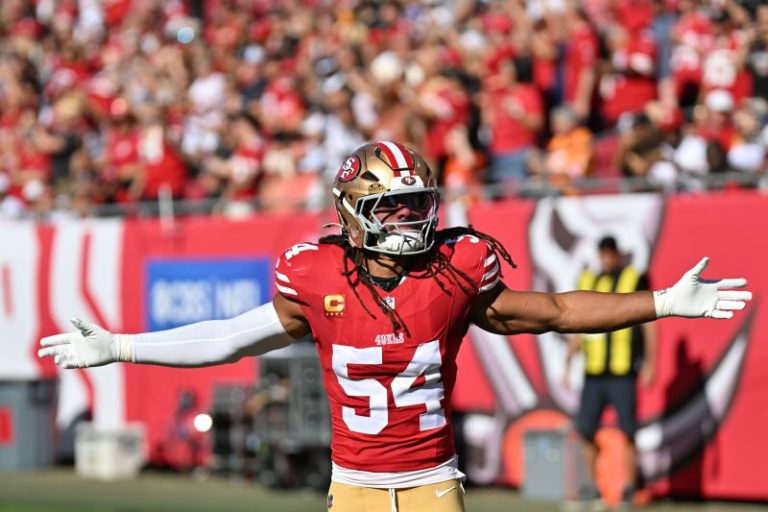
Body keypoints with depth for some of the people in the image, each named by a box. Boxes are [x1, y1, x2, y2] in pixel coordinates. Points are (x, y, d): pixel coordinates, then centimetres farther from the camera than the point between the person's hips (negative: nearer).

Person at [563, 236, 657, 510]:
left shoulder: (635, 280, 0)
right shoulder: (587, 282, 13)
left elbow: (650, 324, -1)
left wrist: (649, 364, -6)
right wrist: (568, 365, 16)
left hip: (622, 372, -4)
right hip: (593, 373, 5)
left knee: (627, 431, -4)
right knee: (585, 429, 2)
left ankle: (630, 487, 6)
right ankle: (591, 485, 14)